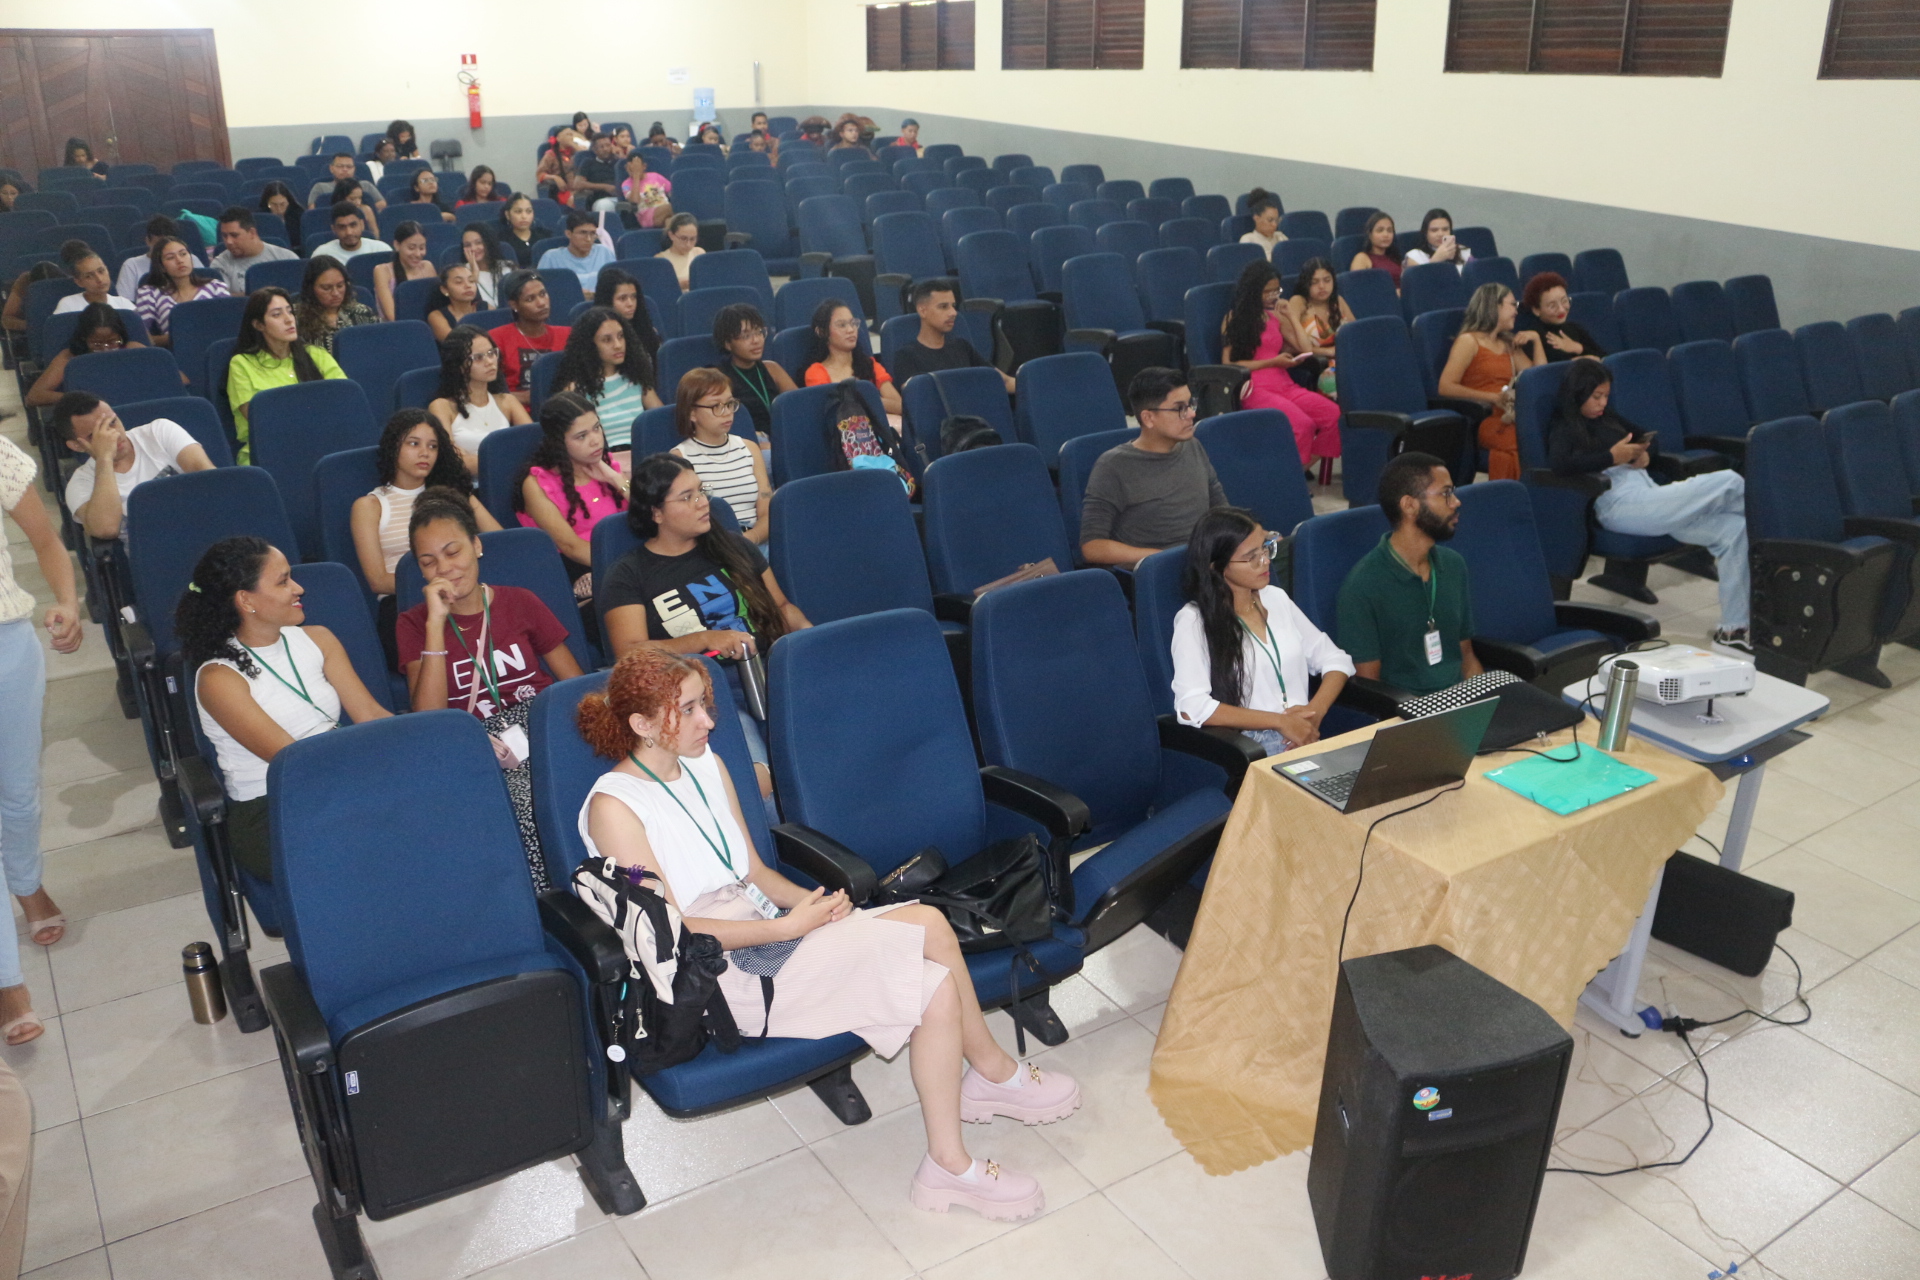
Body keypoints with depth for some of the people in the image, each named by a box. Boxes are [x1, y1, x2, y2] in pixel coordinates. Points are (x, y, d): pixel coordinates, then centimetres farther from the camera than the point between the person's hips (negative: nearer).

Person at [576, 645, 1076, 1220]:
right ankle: (995, 1071, 8)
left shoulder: (706, 766, 10)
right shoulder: (614, 806, -13)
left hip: (763, 927, 8)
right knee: (936, 987, -19)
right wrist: (788, 925, -18)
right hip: (721, 979, -7)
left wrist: (811, 902, -6)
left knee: (929, 922, -15)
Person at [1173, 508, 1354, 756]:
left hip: (1303, 737, 6)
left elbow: (1335, 660, 18)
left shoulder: (1276, 599, 15)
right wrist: (1279, 721, -14)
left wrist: (1316, 711, -3)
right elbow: (1190, 707, -16)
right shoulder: (1195, 620, -3)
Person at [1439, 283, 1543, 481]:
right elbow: (1445, 387, -9)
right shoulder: (1469, 341, 5)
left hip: (1509, 417, 6)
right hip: (1481, 418, -6)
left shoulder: (1509, 344, 28)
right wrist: (1492, 397, -16)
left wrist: (1536, 340, 18)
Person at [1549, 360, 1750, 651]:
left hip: (1648, 495, 8)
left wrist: (1645, 454, 10)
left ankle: (1732, 629, -8)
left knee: (1734, 528, -11)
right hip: (1619, 504, -8)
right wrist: (1612, 457, -14)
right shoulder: (1564, 429, 3)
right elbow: (1559, 464, -19)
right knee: (1728, 482, -16)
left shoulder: (1608, 419, 25)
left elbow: (1650, 440, 35)